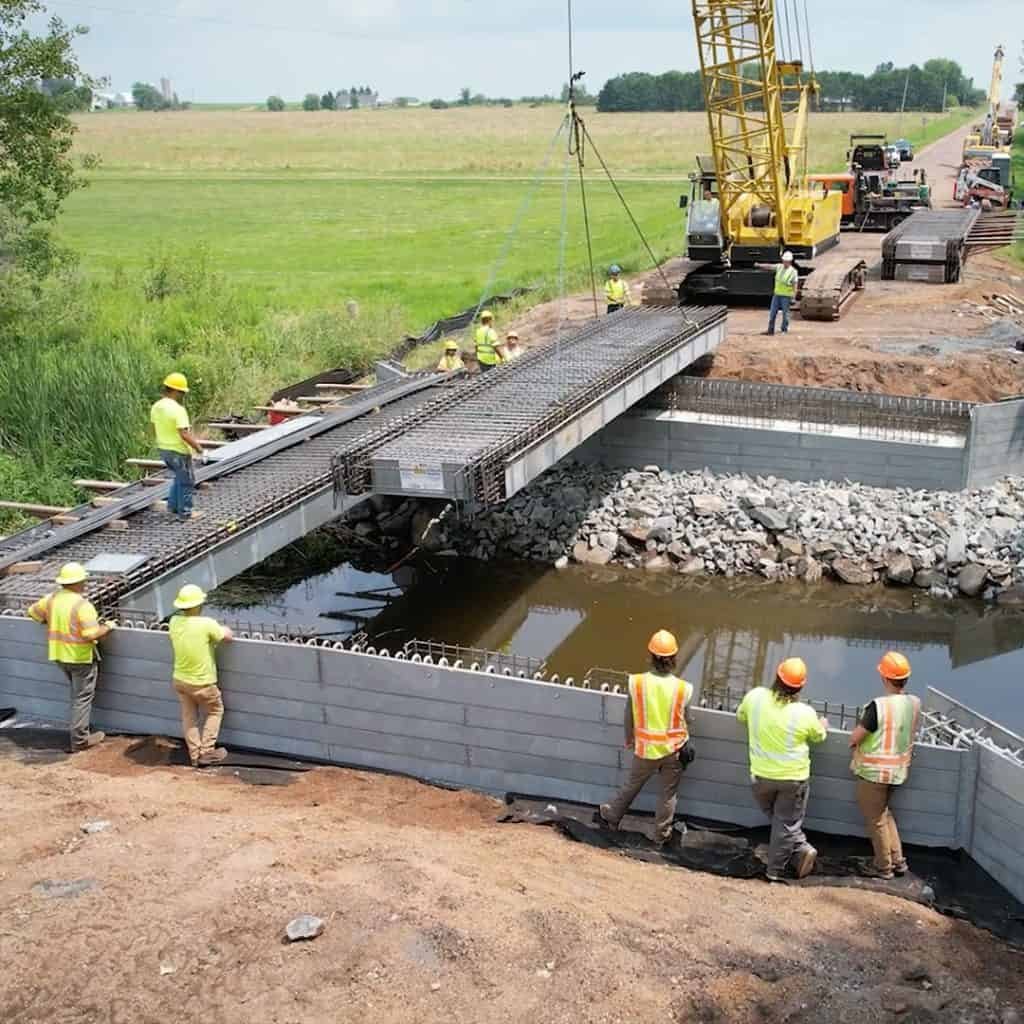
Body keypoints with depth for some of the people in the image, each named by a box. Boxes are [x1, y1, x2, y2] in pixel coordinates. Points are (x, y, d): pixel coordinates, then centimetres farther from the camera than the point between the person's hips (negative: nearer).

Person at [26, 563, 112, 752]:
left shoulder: (52, 599, -1)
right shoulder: (82, 605, -23)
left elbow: (33, 612, 14)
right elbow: (92, 635, -27)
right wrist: (107, 627, -9)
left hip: (59, 655, 7)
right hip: (81, 657, -7)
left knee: (77, 692, 27)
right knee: (82, 697, 4)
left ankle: (80, 731, 34)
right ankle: (79, 740, 8)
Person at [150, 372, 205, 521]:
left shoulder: (156, 406, 0)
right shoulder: (178, 409, -25)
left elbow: (155, 429, 11)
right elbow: (184, 434, -28)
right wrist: (197, 447, -15)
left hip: (163, 449, 8)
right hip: (179, 451, -8)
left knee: (180, 477, 27)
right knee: (186, 481, 9)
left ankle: (173, 505, 28)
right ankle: (185, 512, 16)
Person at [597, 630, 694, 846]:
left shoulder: (637, 683, -20)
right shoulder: (683, 688, -22)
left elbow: (629, 717, -7)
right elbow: (683, 720, -8)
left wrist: (629, 740, 12)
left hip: (645, 749, 1)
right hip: (673, 748, 0)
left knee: (632, 785, 25)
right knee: (667, 794, 19)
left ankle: (611, 816, 42)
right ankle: (661, 835, 34)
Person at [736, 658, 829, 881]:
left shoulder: (755, 696, -15)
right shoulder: (805, 714, -19)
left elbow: (741, 716, 6)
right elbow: (818, 737, 3)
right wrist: (823, 726, 26)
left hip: (761, 775, 2)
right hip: (794, 777, -2)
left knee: (777, 818, 23)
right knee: (786, 823, 13)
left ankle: (801, 850, 14)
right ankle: (775, 871, 20)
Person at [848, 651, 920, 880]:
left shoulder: (879, 706, -27)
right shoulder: (914, 703, -6)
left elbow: (855, 738, -18)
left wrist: (855, 738, 5)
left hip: (874, 771, -7)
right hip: (898, 769, 7)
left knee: (875, 819, 12)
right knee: (884, 813, 26)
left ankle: (884, 867, 25)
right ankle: (898, 860, 31)